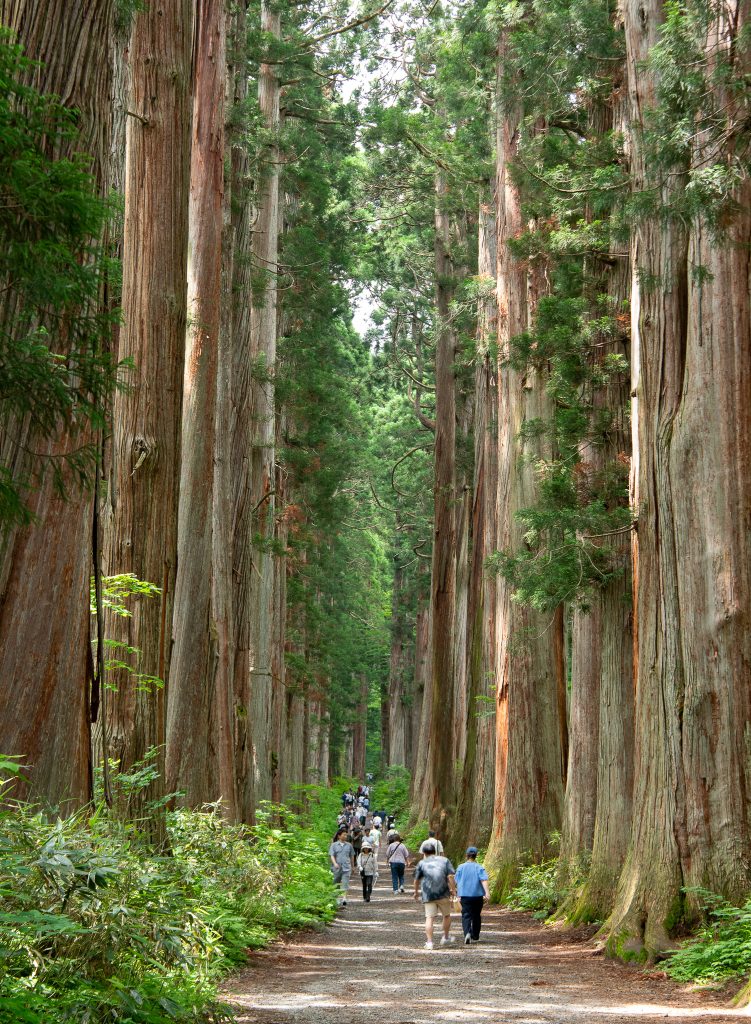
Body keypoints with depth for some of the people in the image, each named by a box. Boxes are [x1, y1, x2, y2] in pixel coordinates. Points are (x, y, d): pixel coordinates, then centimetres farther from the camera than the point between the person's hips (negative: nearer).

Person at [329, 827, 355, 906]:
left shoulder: (349, 845, 9)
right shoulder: (334, 845, 4)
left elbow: (352, 856, 18)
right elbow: (332, 855, -3)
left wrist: (352, 866, 21)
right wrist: (335, 863, -20)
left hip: (346, 867, 0)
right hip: (337, 868, 0)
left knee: (345, 883, -14)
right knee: (337, 883, 9)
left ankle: (344, 899, -22)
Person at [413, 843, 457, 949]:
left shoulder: (422, 863, 7)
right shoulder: (444, 860, 7)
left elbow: (416, 880, 11)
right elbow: (450, 876, -4)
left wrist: (416, 892, 26)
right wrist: (453, 890, 0)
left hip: (428, 895, 0)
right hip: (443, 894, 1)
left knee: (429, 918, -3)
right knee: (446, 915, 20)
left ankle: (429, 942, -11)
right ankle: (445, 938, 30)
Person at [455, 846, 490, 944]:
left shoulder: (461, 867, 1)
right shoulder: (479, 867, -1)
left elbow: (458, 883, 4)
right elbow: (484, 880, -14)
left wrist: (459, 895, 12)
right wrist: (487, 892, -21)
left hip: (465, 896, -1)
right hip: (477, 895, 1)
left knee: (466, 916, -5)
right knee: (476, 916, 17)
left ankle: (467, 933, -29)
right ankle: (475, 937, 26)